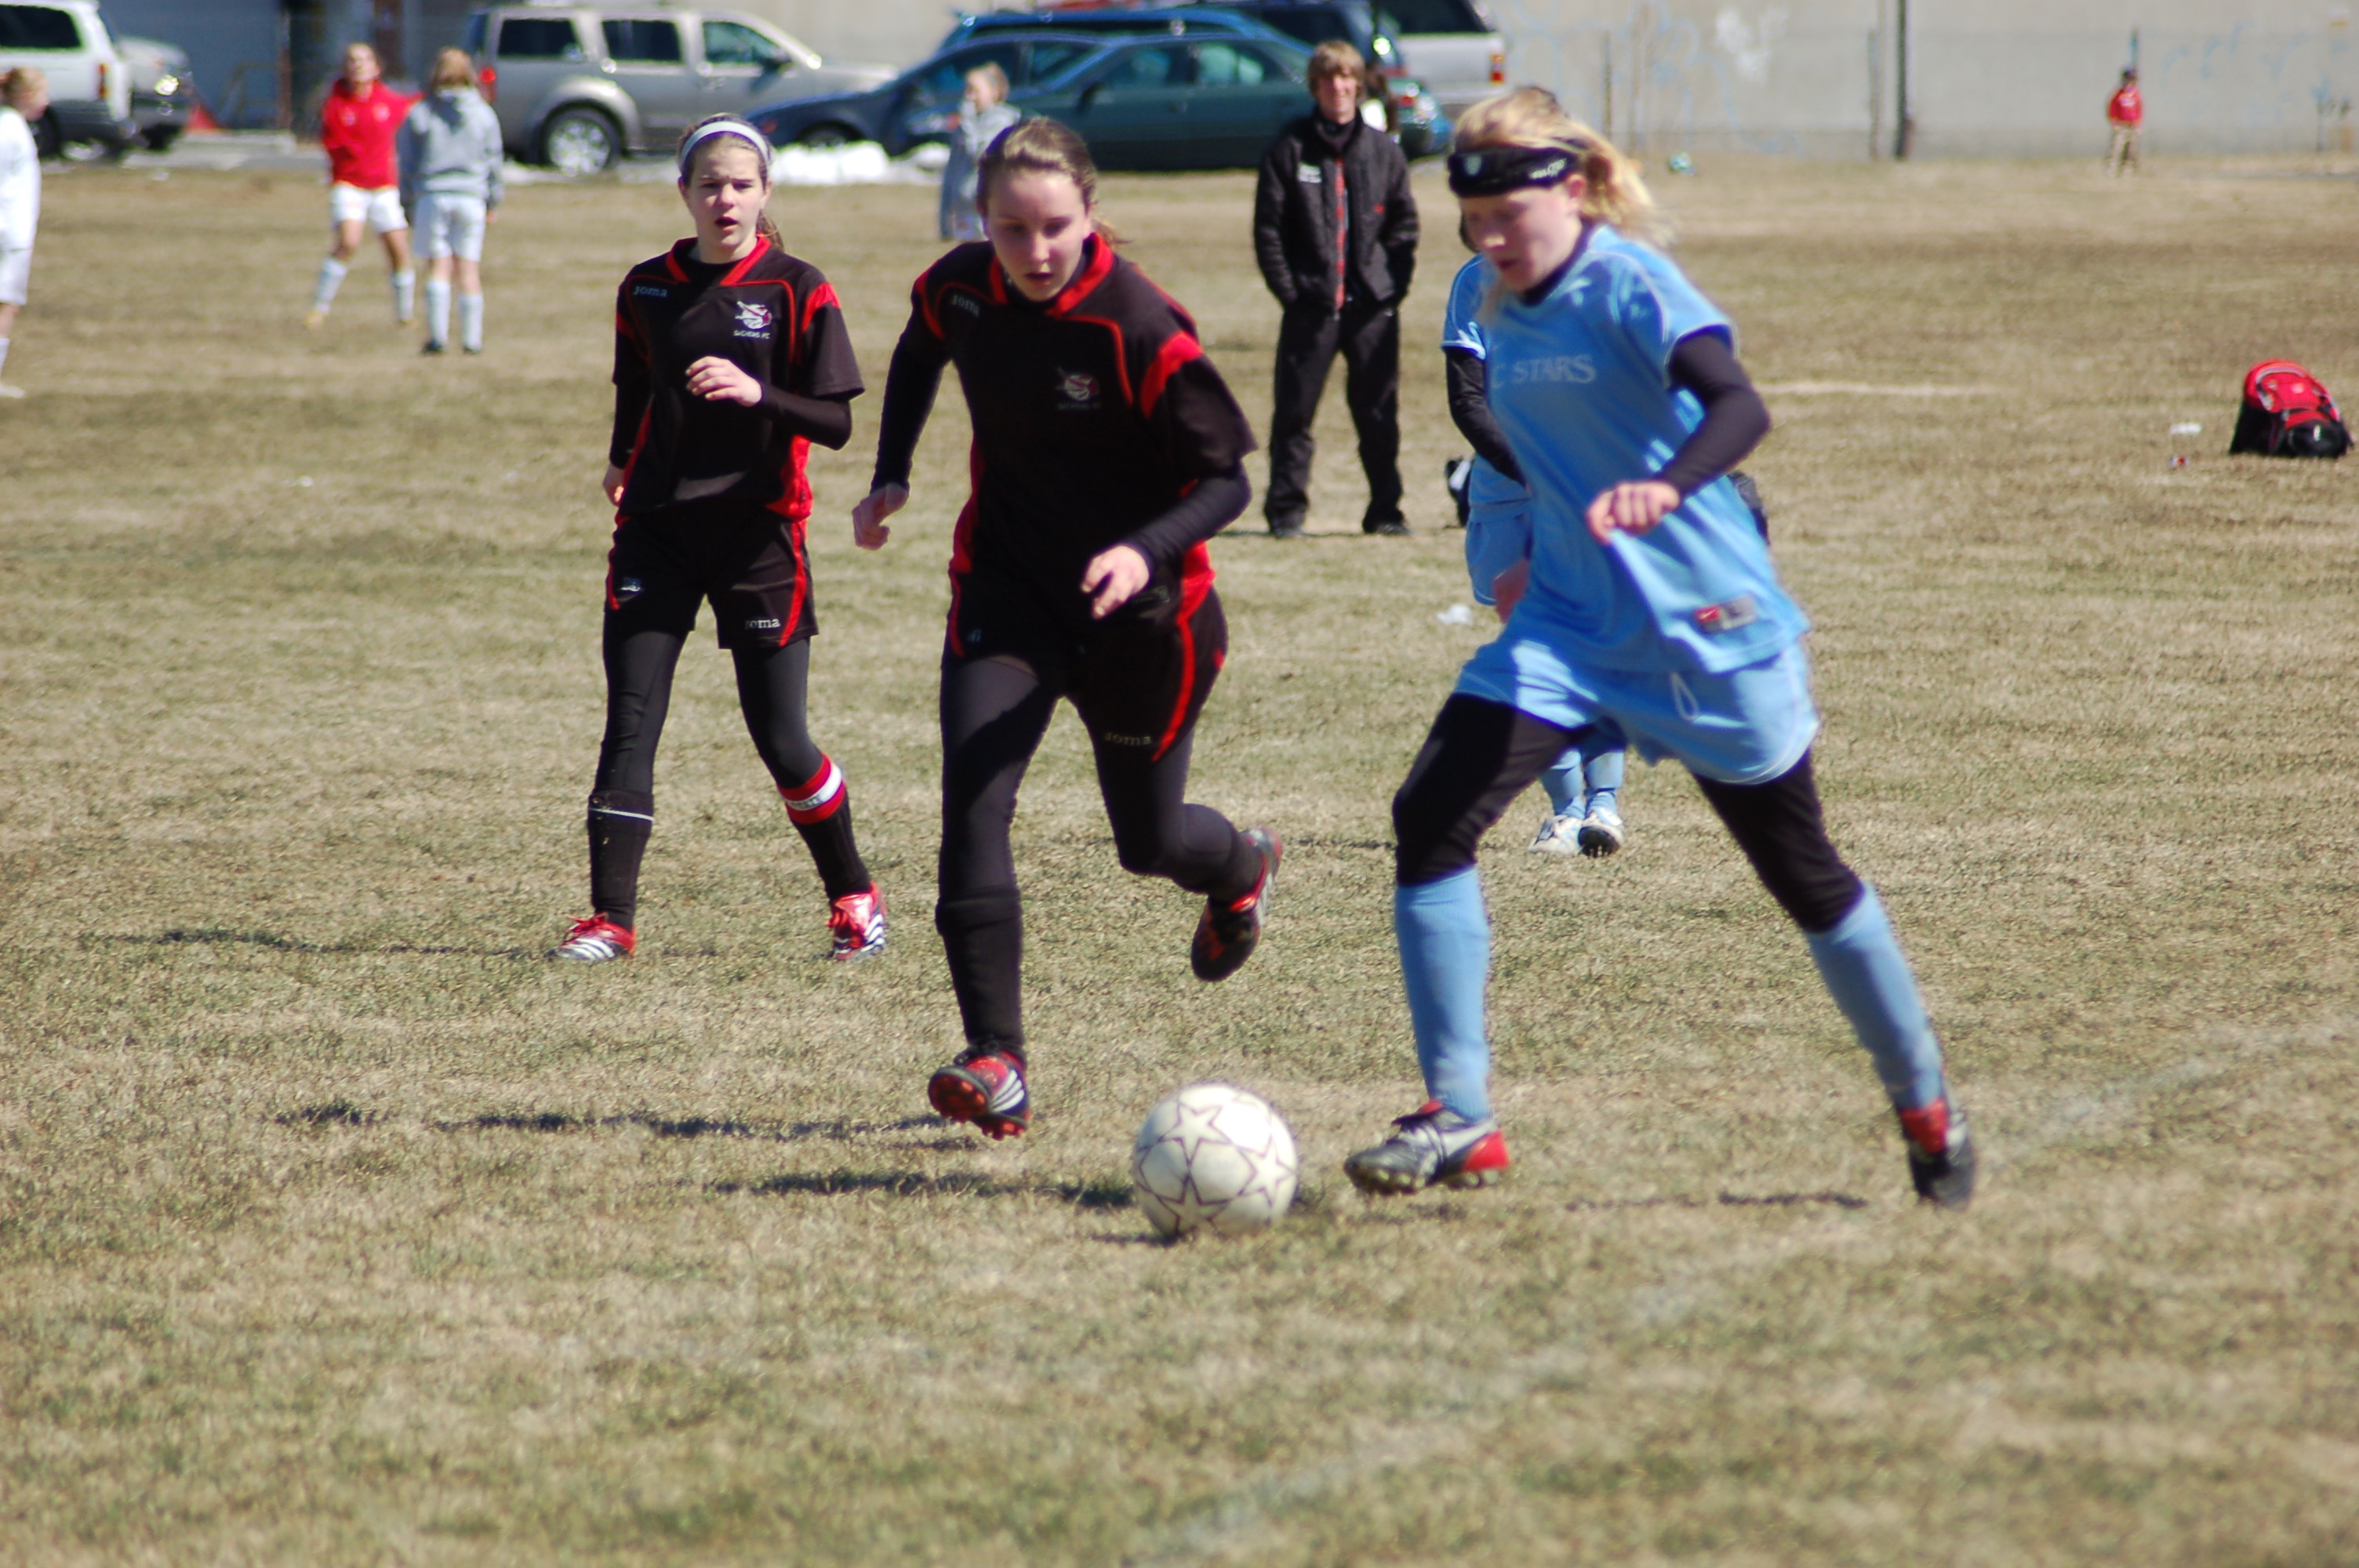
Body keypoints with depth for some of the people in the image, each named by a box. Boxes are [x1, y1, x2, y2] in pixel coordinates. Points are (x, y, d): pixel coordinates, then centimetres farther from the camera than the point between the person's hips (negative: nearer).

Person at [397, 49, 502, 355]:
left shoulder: (419, 114, 0)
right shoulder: (484, 114, 4)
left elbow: (407, 163, 2)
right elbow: (493, 161, 8)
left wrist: (407, 202, 10)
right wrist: (493, 202, 16)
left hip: (431, 195, -1)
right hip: (471, 196, 1)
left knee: (438, 267, 1)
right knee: (469, 269, 4)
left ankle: (437, 335, -9)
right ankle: (471, 338, 4)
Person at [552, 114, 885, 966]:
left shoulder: (796, 290, -5)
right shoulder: (647, 290, 8)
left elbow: (836, 423, -10)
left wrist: (758, 392, -24)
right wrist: (623, 462, 23)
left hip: (757, 535, -3)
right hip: (657, 529, 3)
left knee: (780, 737, 1)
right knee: (629, 726, -6)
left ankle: (855, 896, 21)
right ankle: (611, 917, -5)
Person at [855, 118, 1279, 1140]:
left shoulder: (1142, 331, -23)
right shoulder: (961, 291, -7)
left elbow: (1226, 479, -19)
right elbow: (920, 350, 19)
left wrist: (1146, 551, -36)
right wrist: (890, 475, 12)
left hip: (1138, 610, -3)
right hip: (1006, 590, 3)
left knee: (1148, 841, 14)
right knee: (972, 797, -19)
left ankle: (1242, 867, 53)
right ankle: (996, 1062, -21)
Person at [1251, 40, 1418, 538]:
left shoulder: (1384, 151, 8)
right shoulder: (1290, 149, 1)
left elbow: (1404, 225, 11)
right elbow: (1268, 229, 0)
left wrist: (1395, 283, 0)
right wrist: (1289, 290, -7)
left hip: (1373, 306, 2)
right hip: (1311, 306, -2)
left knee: (1379, 414, 4)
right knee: (1294, 411, -1)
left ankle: (1385, 511, 12)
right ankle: (1286, 511, 6)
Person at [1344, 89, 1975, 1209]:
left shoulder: (1628, 284, -16)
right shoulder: (1505, 319, 5)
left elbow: (1738, 408, -33)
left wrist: (1663, 490, -49)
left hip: (1706, 627, -6)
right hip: (1571, 627, 6)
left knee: (1803, 874, 6)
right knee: (1431, 819, -14)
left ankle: (1928, 1112, 27)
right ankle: (1458, 1121, -10)